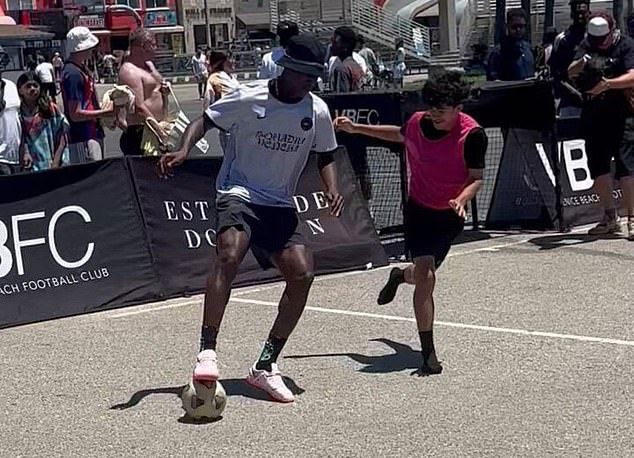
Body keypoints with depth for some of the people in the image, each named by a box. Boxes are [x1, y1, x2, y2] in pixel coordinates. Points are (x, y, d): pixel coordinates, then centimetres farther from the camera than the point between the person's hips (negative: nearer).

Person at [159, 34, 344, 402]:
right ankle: (207, 352, -31)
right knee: (229, 255, -32)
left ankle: (265, 367, 1)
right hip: (239, 194, -4)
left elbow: (325, 157, 16)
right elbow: (205, 121, 1)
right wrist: (184, 150, -17)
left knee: (303, 274, -11)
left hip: (281, 206, 5)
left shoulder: (318, 111, 0)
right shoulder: (249, 99, -10)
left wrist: (332, 189, -2)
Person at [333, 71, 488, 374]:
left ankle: (400, 276, 58)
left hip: (450, 216, 0)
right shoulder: (417, 122, -9)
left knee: (425, 273, 17)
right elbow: (399, 135, 14)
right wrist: (356, 129, 14)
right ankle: (428, 354, -13)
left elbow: (476, 178, -16)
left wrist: (462, 200, -36)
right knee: (425, 275, -17)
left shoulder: (472, 135, -19)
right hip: (419, 209, 0)